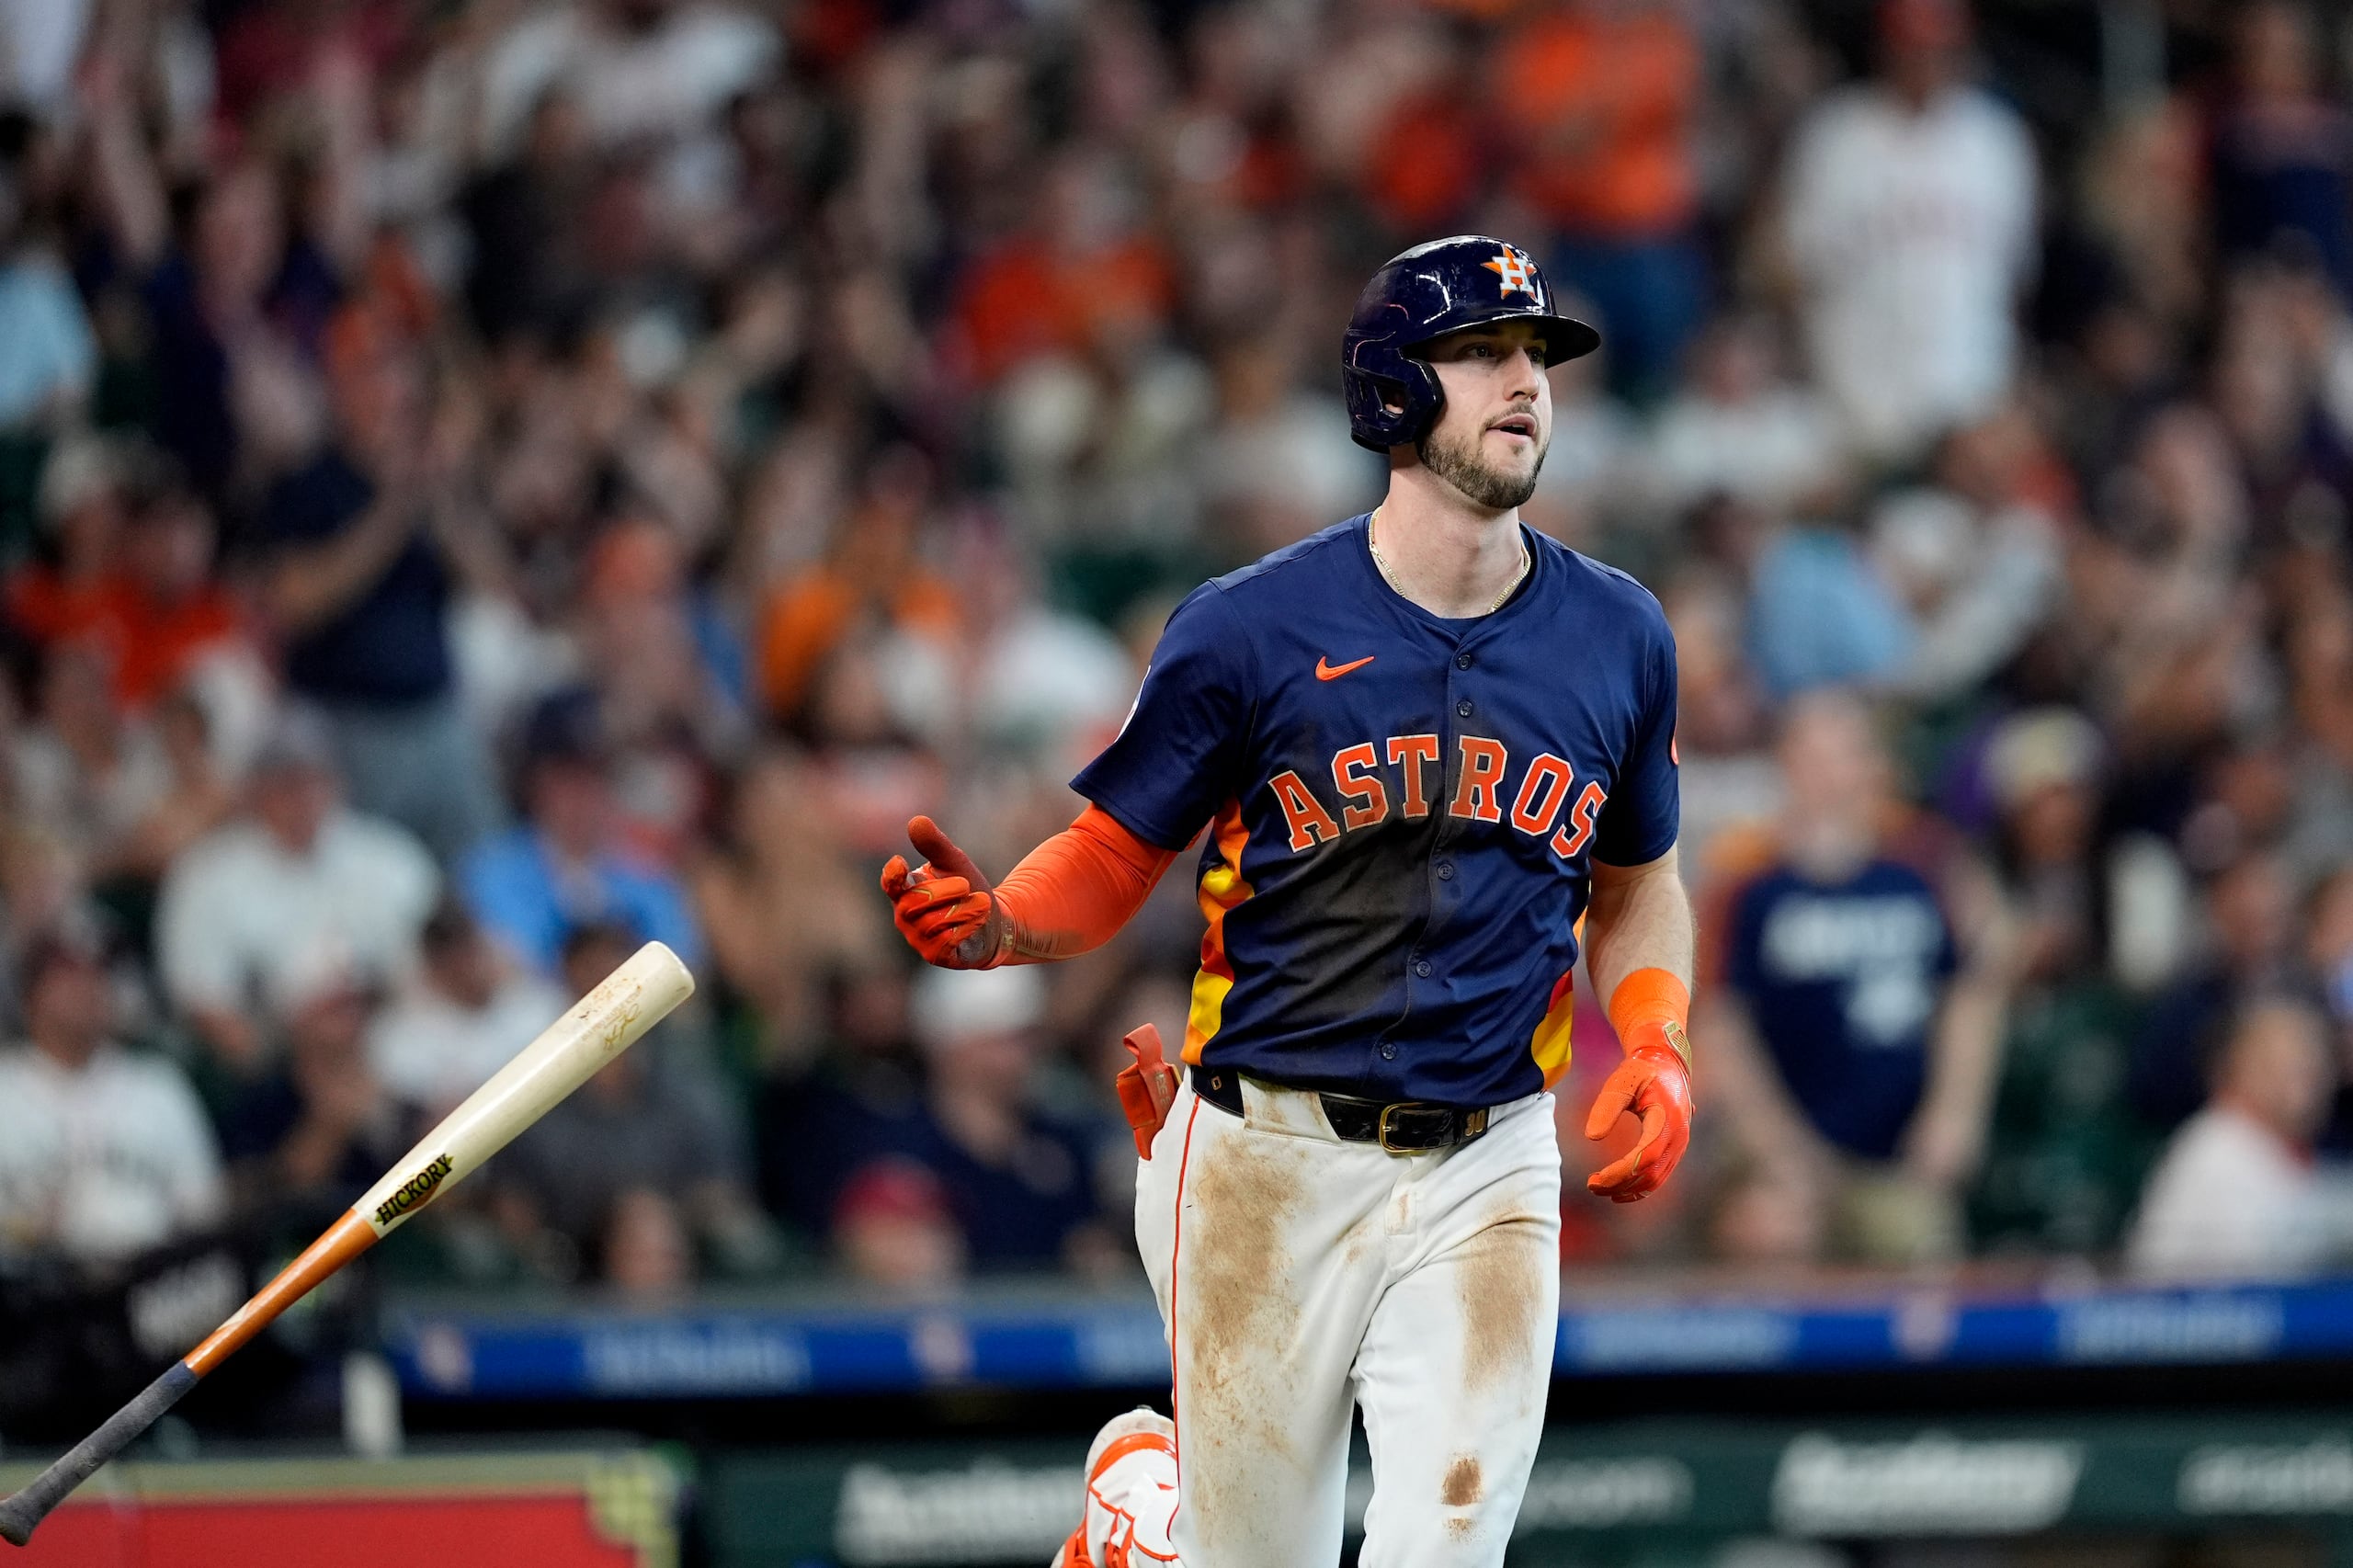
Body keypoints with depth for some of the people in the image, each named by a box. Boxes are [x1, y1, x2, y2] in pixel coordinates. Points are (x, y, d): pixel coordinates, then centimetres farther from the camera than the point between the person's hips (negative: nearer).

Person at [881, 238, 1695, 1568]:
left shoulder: (1618, 638, 4)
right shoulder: (1253, 630, -6)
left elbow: (1638, 883, 17)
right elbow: (1117, 858, -1)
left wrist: (1658, 1046, -1)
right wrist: (999, 925, -22)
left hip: (1484, 1166, 2)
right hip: (1267, 1157, -2)